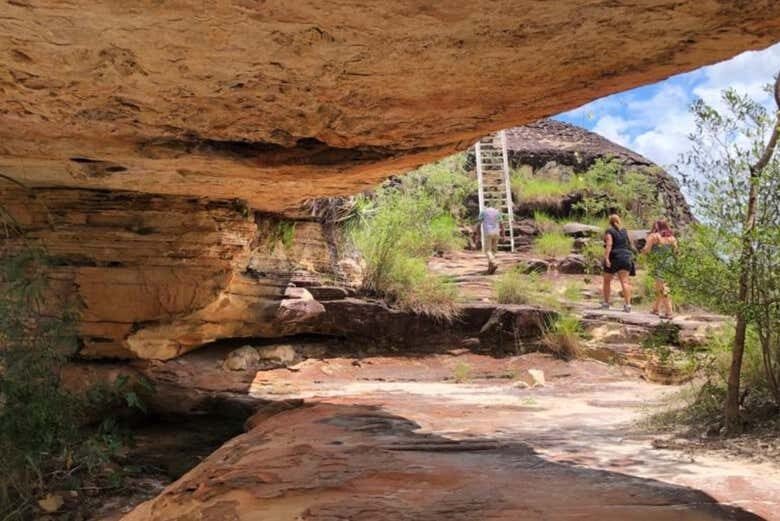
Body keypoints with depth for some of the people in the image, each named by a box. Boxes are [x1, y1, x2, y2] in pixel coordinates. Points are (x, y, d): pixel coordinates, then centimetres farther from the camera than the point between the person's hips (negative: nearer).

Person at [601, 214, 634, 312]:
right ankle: (627, 304, -15)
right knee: (624, 281, -3)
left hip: (614, 257, -4)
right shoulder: (624, 231, 11)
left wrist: (606, 258, -22)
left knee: (607, 281, 12)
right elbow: (629, 242, 17)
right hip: (626, 258, 4)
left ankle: (606, 303, 18)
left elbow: (609, 244, -17)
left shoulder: (609, 231, -5)